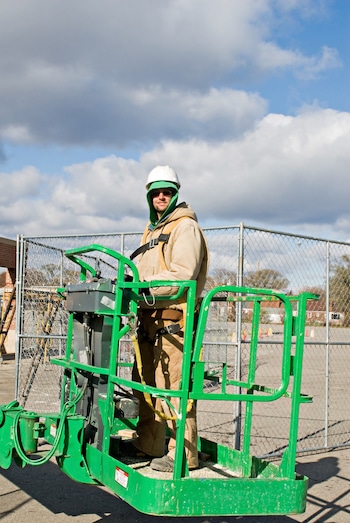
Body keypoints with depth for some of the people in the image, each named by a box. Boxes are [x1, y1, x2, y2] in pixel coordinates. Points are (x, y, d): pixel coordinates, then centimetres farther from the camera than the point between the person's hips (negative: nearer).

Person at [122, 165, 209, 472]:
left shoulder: (185, 227, -4)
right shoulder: (152, 230, 25)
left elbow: (183, 275, -17)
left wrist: (146, 286, -21)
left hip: (173, 317, -9)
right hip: (149, 318, 9)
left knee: (173, 386, -10)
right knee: (146, 383, 12)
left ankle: (184, 454, -5)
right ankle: (149, 445, 23)